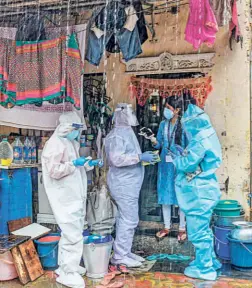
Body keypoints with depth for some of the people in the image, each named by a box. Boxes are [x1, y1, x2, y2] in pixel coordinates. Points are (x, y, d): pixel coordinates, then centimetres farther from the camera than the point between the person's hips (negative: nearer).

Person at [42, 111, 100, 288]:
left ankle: (66, 266, 29)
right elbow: (53, 170, -20)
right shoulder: (55, 144, -14)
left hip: (75, 195, 10)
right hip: (65, 198, -10)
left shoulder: (71, 143, 16)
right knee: (73, 234, -9)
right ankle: (68, 273, 2)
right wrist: (74, 164, -22)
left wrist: (88, 164, 9)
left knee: (71, 233, 16)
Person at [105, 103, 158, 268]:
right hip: (124, 183, -10)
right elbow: (117, 159, -26)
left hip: (129, 182, 10)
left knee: (126, 218, 14)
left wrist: (143, 157, 10)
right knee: (129, 219, -6)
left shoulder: (127, 132, 17)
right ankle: (120, 256, 4)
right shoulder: (117, 135, -15)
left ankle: (125, 252, 24)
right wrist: (140, 157, -22)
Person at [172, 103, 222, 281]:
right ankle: (210, 261, 35)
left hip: (199, 193, -10)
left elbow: (188, 165, -20)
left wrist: (176, 158, -2)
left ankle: (204, 269, 13)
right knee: (204, 229, 22)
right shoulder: (208, 137, 10)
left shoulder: (200, 141, -21)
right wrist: (184, 153, 12)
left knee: (198, 231, 1)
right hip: (204, 190, 10)